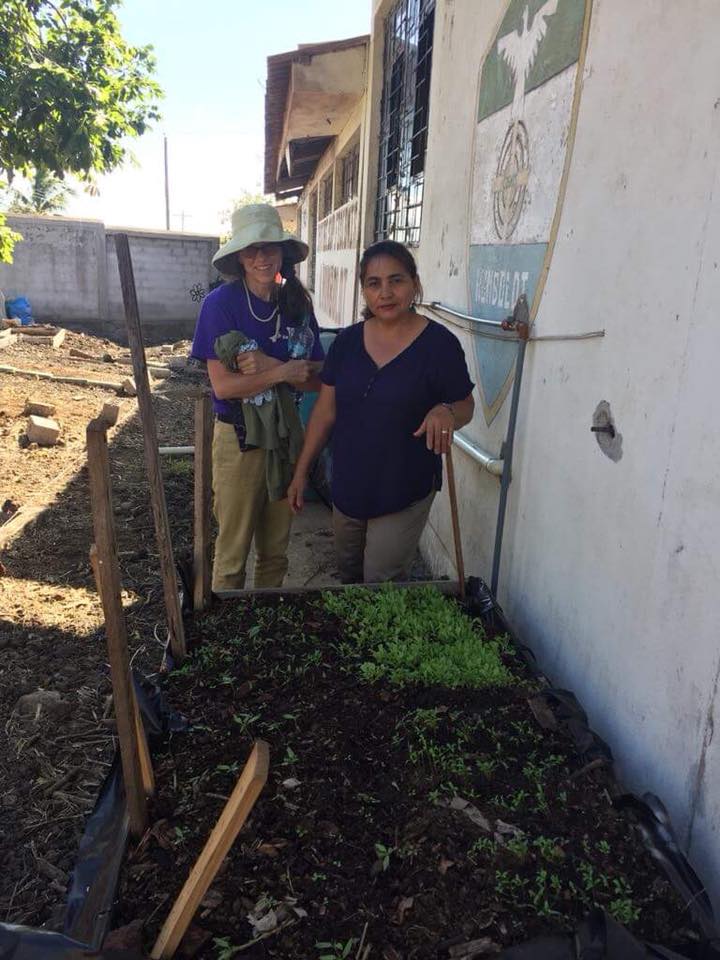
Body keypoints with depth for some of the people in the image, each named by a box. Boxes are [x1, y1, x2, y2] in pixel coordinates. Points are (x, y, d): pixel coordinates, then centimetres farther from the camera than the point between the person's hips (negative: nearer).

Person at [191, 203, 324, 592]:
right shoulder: (220, 303, -12)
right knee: (232, 554, 7)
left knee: (276, 551, 17)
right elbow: (223, 385, -18)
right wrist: (284, 372, -19)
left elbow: (315, 380, -4)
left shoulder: (297, 303, 1)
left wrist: (269, 364, -20)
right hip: (239, 438, -4)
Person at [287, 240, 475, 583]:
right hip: (348, 487, 5)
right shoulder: (347, 341, 0)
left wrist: (446, 412, -27)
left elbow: (466, 406, -3)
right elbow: (325, 411, 5)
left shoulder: (439, 343, -12)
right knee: (347, 576, 20)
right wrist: (301, 471, 6)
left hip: (404, 492, -4)